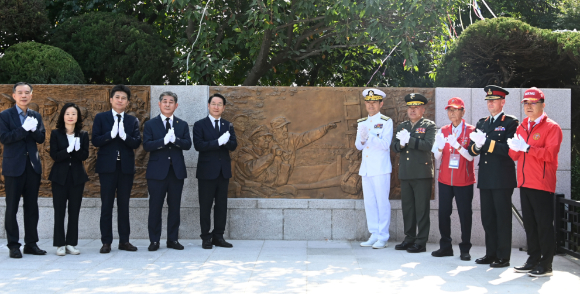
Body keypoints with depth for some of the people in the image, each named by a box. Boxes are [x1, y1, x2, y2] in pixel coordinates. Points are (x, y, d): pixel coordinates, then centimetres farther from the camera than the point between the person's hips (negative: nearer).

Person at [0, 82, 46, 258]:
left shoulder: (36, 116, 13)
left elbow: (41, 138, 4)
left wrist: (33, 129, -16)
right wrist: (24, 128, -19)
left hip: (33, 166, 4)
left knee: (32, 206, 7)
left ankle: (31, 243, 14)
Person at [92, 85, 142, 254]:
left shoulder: (133, 121, 11)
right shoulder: (101, 118, 6)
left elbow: (137, 143, -1)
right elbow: (95, 141, -4)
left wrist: (124, 136, -18)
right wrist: (111, 134, -18)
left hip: (126, 167, 2)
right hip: (107, 166, -2)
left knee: (124, 205, 7)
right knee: (107, 205, 0)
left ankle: (124, 240, 13)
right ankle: (106, 242, 6)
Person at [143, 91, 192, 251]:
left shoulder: (182, 124, 11)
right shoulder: (150, 124, 4)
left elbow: (188, 144, -2)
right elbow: (146, 145, -9)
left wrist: (175, 139, -20)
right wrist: (164, 140, -21)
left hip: (177, 171, 2)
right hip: (157, 171, -2)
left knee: (175, 207, 6)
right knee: (155, 207, 0)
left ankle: (173, 239, 15)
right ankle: (154, 240, 8)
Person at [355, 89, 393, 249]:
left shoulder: (386, 122, -2)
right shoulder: (362, 122, 15)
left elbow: (385, 144, -12)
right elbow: (358, 146, 11)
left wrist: (369, 137, -23)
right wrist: (362, 139, -11)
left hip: (380, 168, -6)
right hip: (366, 168, 6)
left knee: (382, 202, -5)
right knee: (369, 203, 8)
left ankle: (383, 237, 1)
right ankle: (374, 235, 15)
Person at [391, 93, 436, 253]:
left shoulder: (429, 126, 0)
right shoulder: (402, 126, 17)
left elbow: (428, 145, -14)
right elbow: (393, 146, 12)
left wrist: (409, 140, -17)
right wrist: (400, 145, -9)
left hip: (422, 173, -5)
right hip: (405, 173, 5)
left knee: (422, 209, -3)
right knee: (407, 207, 9)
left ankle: (421, 242, 1)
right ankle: (409, 238, 18)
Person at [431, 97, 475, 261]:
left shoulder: (470, 131, -2)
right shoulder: (443, 131, 9)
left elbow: (470, 156, -9)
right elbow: (437, 157, 7)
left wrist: (457, 145, -24)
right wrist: (440, 146, -15)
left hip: (464, 180, -3)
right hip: (445, 179, 3)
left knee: (465, 214, 0)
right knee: (444, 212, 3)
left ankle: (465, 249, 9)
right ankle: (445, 246, 13)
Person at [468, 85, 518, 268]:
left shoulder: (510, 122, -3)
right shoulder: (482, 123, 16)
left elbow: (508, 149, -16)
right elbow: (472, 150, 13)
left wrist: (486, 142, -21)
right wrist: (476, 146, -10)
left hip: (502, 179, -6)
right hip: (485, 178, 6)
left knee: (503, 218, -1)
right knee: (487, 218, 11)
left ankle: (503, 257, 5)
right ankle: (491, 254, 20)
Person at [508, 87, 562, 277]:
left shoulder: (552, 127, -4)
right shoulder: (521, 128, 16)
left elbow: (550, 154, -16)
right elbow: (515, 155, 13)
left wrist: (527, 148, -21)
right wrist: (514, 147, -9)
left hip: (542, 183, -7)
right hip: (524, 183, 7)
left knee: (544, 224, -3)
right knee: (529, 224, 10)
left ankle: (546, 265, 2)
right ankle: (533, 260, 18)